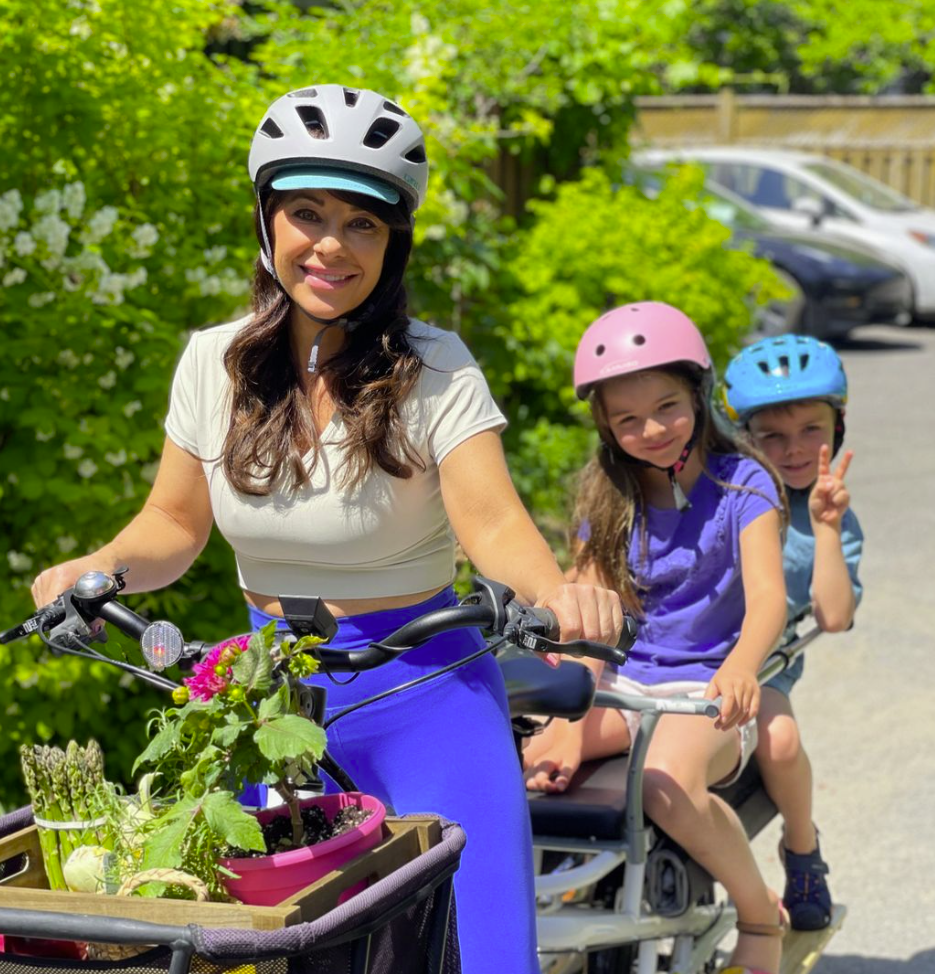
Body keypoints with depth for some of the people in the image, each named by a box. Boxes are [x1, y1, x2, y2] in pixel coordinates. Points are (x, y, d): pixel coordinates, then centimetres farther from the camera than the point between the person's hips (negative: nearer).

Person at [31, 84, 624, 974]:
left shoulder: (434, 370, -11)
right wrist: (99, 567, -13)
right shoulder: (215, 362, 0)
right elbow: (175, 523, 7)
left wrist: (556, 591, -41)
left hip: (422, 693, -3)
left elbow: (491, 519, -20)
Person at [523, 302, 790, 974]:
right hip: (627, 684, 5)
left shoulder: (741, 484, -4)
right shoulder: (608, 496, 7)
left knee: (668, 780, -36)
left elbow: (768, 596, -18)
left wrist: (740, 667, -41)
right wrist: (572, 728, -15)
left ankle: (762, 916, -11)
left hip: (710, 687, -4)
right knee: (526, 766, -22)